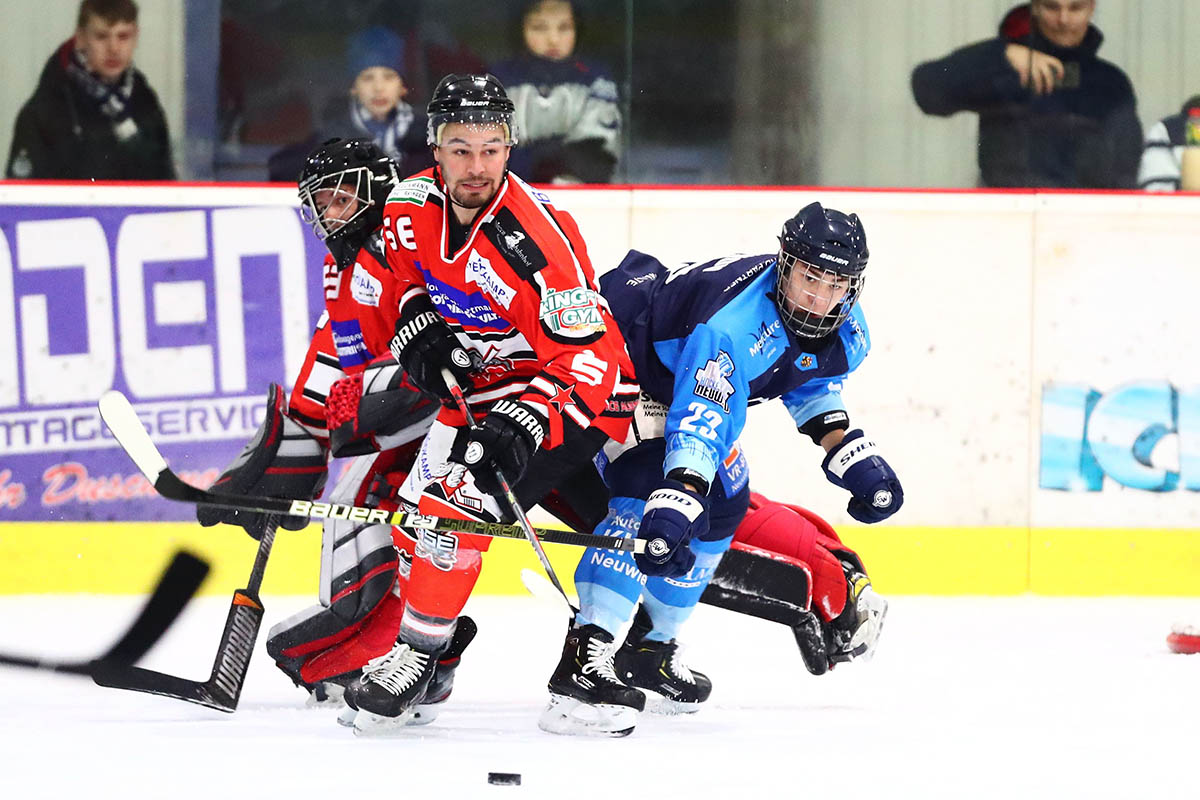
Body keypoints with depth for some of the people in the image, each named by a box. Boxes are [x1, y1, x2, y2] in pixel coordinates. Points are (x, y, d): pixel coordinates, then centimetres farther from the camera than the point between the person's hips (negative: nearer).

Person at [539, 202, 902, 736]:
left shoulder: (846, 334, -11)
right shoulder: (735, 321, -39)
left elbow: (810, 386, 11)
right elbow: (698, 422, -47)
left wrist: (853, 456, -2)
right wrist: (675, 503, -58)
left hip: (685, 380, 10)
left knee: (724, 504, 14)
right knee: (651, 488, -28)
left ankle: (650, 645, 30)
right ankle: (583, 660, -35)